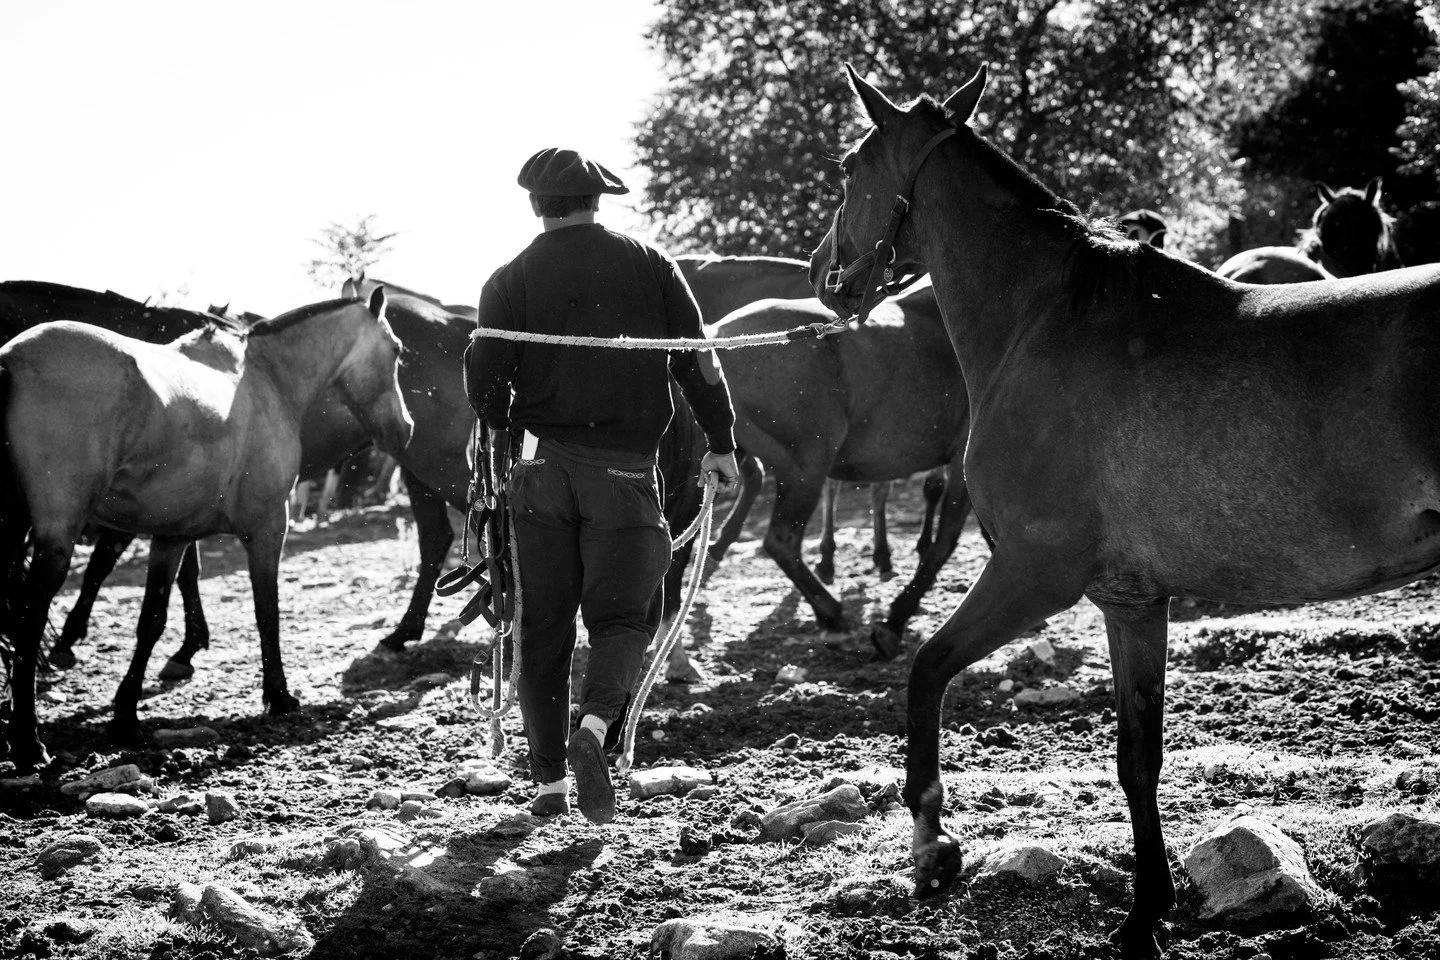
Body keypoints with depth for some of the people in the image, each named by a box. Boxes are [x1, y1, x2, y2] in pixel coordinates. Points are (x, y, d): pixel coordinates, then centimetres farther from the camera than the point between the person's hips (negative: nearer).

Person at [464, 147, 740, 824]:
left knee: (543, 627, 10)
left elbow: (485, 387, -2)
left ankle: (549, 778, 11)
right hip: (625, 467, -1)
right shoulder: (649, 264, 3)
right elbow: (696, 359, 2)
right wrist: (721, 443, 12)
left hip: (541, 466, 1)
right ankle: (595, 727, -22)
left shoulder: (509, 282, 0)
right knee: (623, 616, 6)